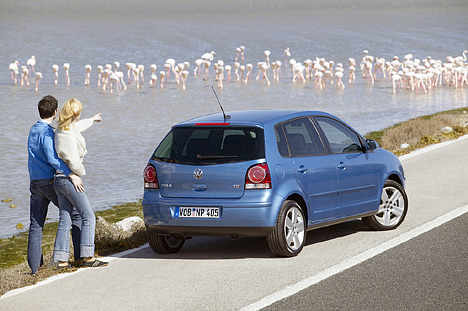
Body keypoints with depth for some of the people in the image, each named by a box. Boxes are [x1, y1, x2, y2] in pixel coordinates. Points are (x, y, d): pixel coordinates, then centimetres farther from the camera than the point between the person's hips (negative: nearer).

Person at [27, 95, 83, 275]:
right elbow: (52, 157, -25)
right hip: (50, 181, -8)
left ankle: (35, 266, 2)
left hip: (34, 183, 8)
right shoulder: (47, 132, -14)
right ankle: (80, 256, 4)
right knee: (76, 214, 6)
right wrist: (71, 174, -29)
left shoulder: (33, 130, 13)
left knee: (35, 225, 5)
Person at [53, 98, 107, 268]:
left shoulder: (63, 129, 8)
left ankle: (61, 259, 6)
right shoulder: (68, 137, -21)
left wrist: (92, 120, 49)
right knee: (88, 216, -3)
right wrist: (81, 173, -5)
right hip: (68, 180, -9)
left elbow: (77, 126, 33)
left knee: (65, 220, 8)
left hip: (59, 180, 9)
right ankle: (88, 257, -4)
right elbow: (74, 163, -27)